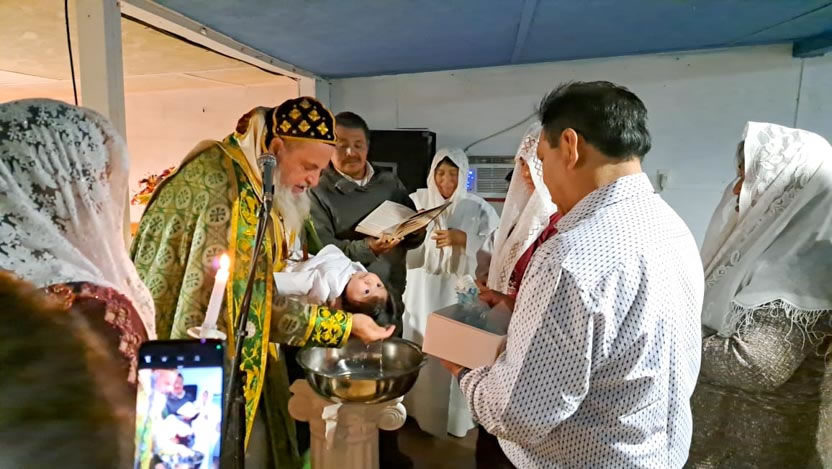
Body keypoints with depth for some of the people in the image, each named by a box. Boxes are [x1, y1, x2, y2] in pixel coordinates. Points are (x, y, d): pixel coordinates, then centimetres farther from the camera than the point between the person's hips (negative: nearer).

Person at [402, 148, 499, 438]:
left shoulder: (477, 208, -1)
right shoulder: (417, 201, 4)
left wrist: (461, 238, -18)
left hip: (459, 292, -1)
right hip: (423, 291, 2)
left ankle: (454, 415, 20)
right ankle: (420, 410, 25)